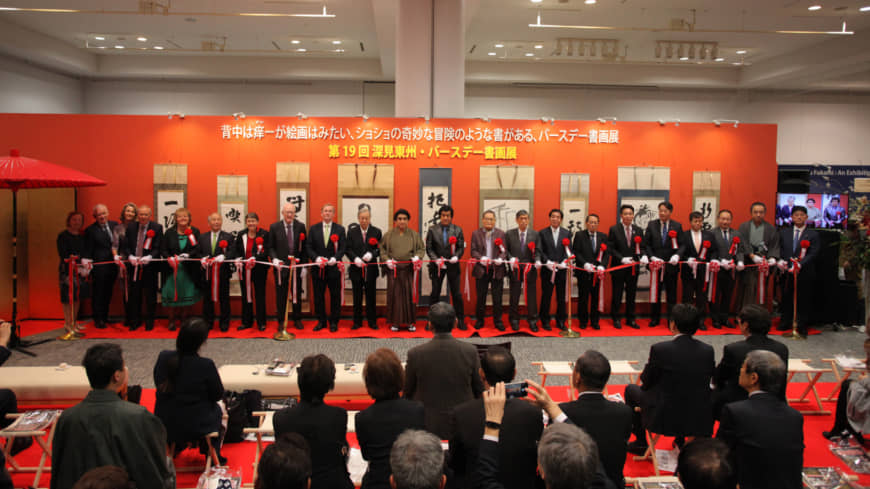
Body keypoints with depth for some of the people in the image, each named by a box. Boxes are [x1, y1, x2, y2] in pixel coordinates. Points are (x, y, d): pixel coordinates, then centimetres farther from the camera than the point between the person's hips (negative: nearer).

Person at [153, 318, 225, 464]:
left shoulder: (163, 357, -12)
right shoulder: (206, 365, -23)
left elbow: (158, 384, 6)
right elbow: (218, 395, -9)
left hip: (164, 425, 4)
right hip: (196, 428, -4)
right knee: (217, 409, 28)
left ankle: (176, 446, 47)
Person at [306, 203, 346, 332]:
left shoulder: (340, 229, 4)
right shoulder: (313, 229, 8)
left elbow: (343, 248, -2)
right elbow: (308, 247, 3)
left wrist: (335, 258, -19)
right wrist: (316, 258, -14)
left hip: (334, 268, -1)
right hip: (318, 268, 1)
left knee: (335, 296, 3)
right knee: (318, 296, 7)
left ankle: (334, 322, 14)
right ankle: (321, 321, 19)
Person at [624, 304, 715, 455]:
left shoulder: (660, 349, -19)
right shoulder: (708, 351, -7)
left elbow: (646, 382, -7)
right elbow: (707, 380, 8)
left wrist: (649, 364, 13)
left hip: (664, 419, -4)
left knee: (631, 389, 21)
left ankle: (641, 443, 30)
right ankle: (681, 440, 40)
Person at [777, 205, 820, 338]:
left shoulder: (813, 234, 1)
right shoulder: (783, 232, 11)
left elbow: (813, 253, -8)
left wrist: (800, 264, -22)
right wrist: (780, 261, -11)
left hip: (805, 273, -2)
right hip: (787, 272, 2)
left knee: (803, 301, 4)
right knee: (786, 299, 11)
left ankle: (802, 327, 15)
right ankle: (785, 323, 24)